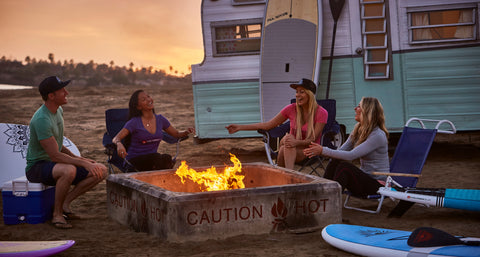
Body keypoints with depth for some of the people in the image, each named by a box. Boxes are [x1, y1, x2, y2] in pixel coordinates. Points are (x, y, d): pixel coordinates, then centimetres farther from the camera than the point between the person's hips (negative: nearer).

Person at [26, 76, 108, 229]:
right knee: (69, 171, -41)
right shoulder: (42, 119, -23)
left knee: (101, 171, -7)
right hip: (37, 167, -9)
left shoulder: (58, 111, 7)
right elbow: (55, 155, -26)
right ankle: (57, 213, -20)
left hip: (56, 164, 9)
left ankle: (65, 202, -1)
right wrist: (84, 163, -26)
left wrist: (77, 158, 7)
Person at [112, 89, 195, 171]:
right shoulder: (134, 122, -6)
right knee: (158, 158, -33)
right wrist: (119, 144, -39)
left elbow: (176, 134, 19)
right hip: (134, 161, -4)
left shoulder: (160, 119, 8)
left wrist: (186, 132, -4)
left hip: (152, 162, 4)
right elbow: (115, 139, -14)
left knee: (167, 158, -31)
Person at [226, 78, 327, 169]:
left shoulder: (321, 113, -11)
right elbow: (268, 125, 5)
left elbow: (312, 140, -14)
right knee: (288, 137, -35)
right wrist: (240, 127, 1)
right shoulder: (291, 109, -2)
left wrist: (297, 142, -36)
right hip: (288, 151, 3)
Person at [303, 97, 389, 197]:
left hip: (378, 183, -8)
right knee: (334, 162, -14)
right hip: (364, 178, 8)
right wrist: (319, 151, -13)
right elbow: (341, 150, 5)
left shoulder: (378, 135, -19)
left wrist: (323, 150, -27)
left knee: (345, 166, -28)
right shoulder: (358, 130, 8)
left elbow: (351, 155, -26)